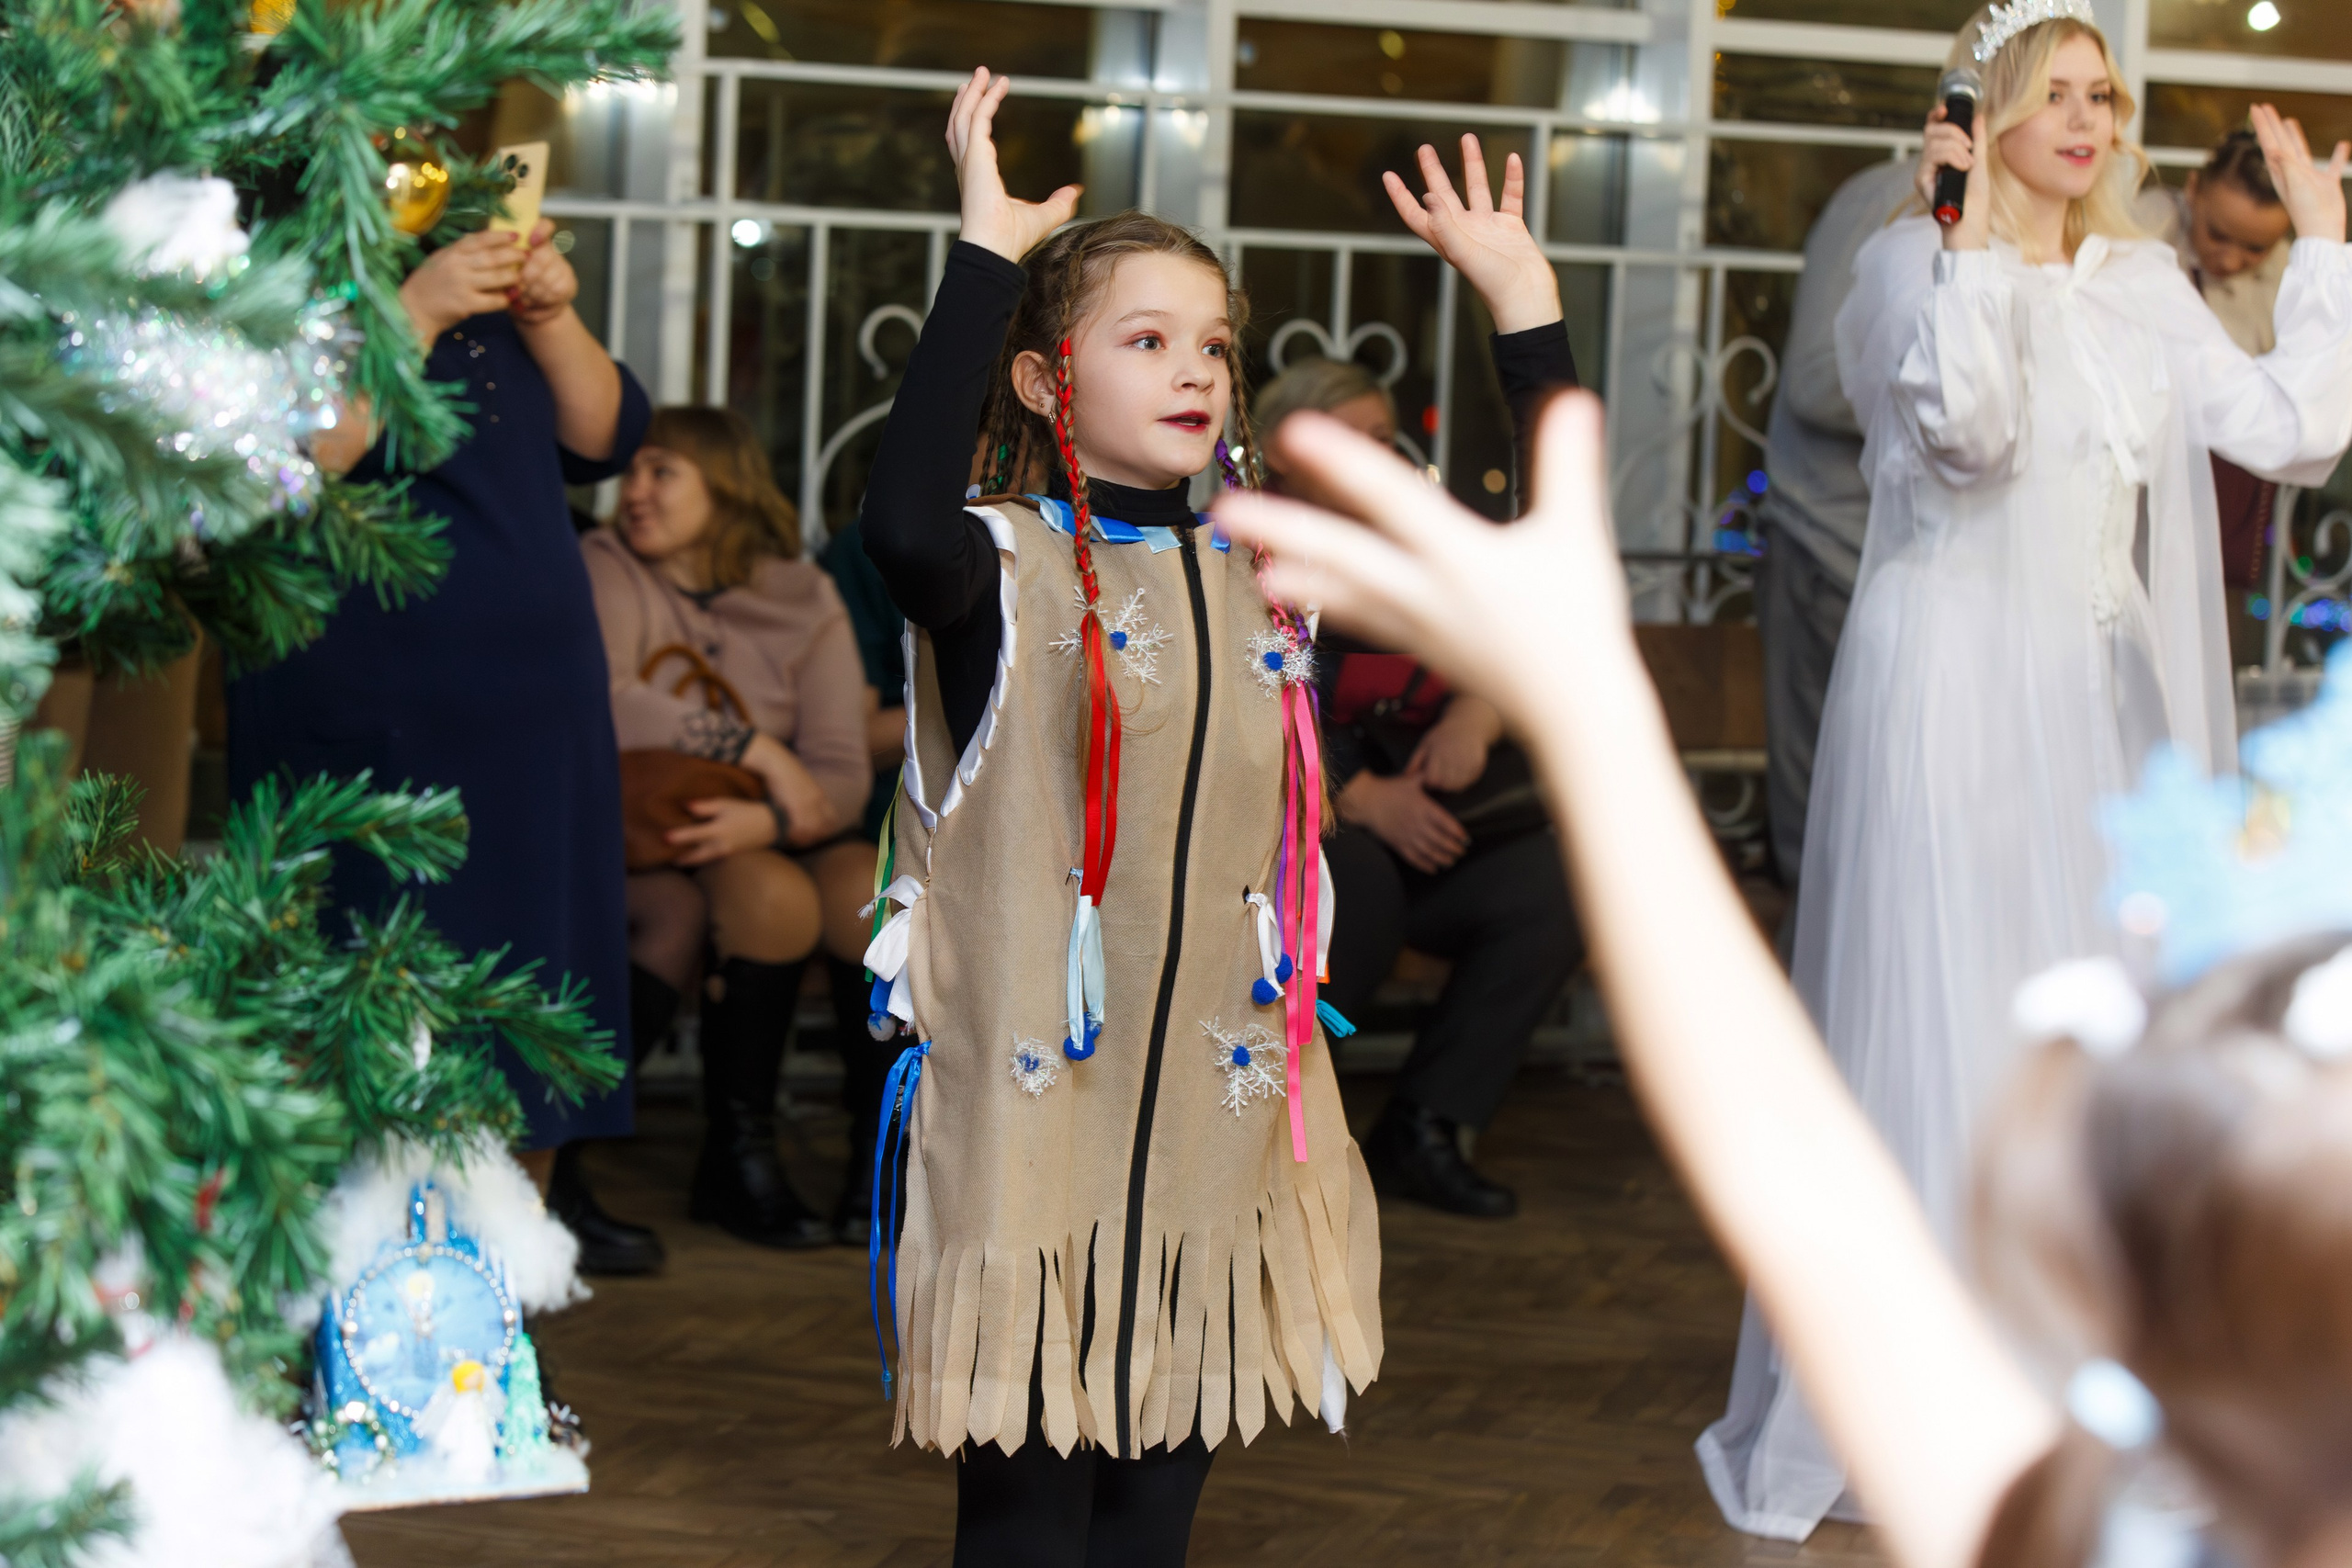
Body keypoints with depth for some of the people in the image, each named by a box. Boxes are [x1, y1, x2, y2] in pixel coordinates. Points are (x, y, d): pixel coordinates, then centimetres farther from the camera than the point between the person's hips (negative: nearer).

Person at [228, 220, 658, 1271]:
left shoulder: (492, 299, 16)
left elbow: (600, 440, 11)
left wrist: (551, 317, -5)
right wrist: (417, 311, -24)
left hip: (536, 705, 7)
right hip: (371, 720, -7)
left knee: (541, 937, 9)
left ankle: (538, 1196, 17)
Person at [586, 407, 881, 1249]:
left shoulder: (803, 599, 5)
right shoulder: (608, 570, -2)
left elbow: (842, 774, -5)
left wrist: (765, 818, -27)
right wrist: (756, 750, -20)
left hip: (775, 833, 3)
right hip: (643, 831, -3)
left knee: (871, 895, -27)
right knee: (775, 897, -32)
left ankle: (883, 1149, -11)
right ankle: (736, 1156, -19)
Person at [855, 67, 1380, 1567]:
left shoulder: (1267, 576, 9)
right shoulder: (1009, 570, -9)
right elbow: (905, 527, -33)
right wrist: (987, 253, -31)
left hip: (1219, 1098, 6)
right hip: (1038, 1096, -5)